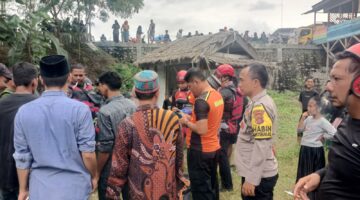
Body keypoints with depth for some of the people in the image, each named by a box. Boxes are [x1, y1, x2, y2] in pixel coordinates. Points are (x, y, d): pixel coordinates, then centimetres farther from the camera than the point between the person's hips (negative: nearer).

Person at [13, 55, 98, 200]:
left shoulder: (23, 112, -5)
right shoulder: (79, 109, -16)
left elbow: (22, 157, 1)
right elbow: (87, 154, -12)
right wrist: (94, 176, 6)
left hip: (40, 188, 3)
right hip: (74, 186, -2)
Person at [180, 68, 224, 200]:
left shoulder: (201, 101, -22)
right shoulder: (217, 95, 5)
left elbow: (201, 130, -27)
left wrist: (187, 122, -11)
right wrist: (193, 119, 9)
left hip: (200, 151, -9)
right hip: (214, 148, 9)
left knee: (200, 189, 5)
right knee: (211, 185, 21)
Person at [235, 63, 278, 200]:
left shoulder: (260, 106, -21)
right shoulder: (259, 103, 9)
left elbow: (261, 147, -26)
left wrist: (251, 179, -22)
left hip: (259, 177, -9)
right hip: (258, 174, 9)